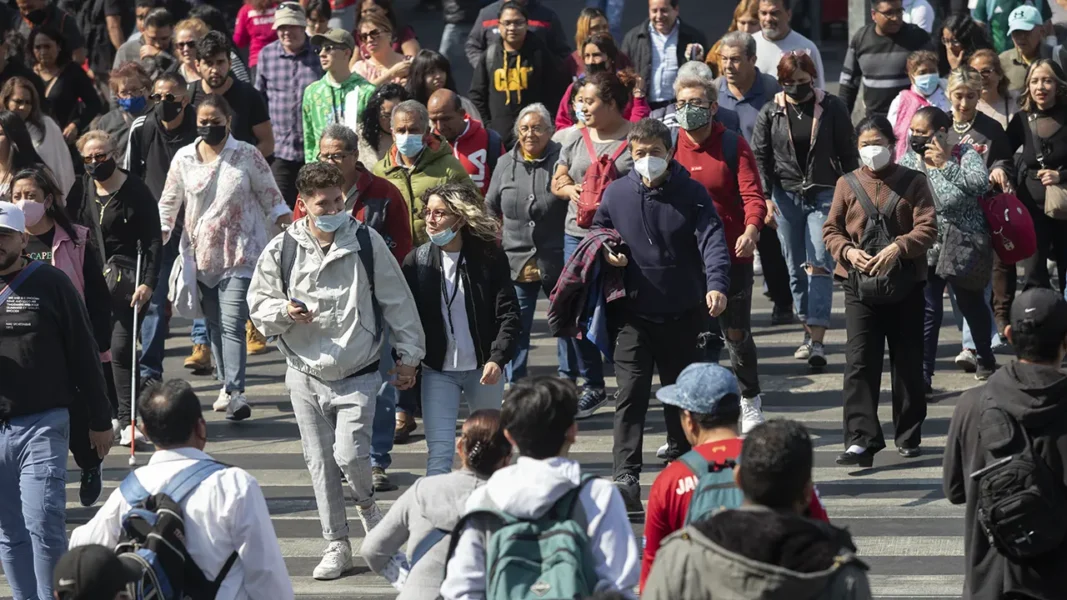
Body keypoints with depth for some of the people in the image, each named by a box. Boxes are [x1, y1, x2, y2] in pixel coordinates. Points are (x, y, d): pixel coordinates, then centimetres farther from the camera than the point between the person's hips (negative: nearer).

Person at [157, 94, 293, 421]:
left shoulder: (247, 156, -2)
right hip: (201, 255, 4)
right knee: (214, 324, 9)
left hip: (239, 254, -4)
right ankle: (226, 385, 20)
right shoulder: (184, 159, 5)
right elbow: (169, 203, 14)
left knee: (232, 323, -14)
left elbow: (272, 199, 3)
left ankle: (235, 392, -18)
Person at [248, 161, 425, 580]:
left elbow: (396, 300, 3)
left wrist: (409, 354, 5)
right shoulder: (281, 251, -4)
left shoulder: (366, 242, -6)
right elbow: (257, 305, 6)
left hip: (357, 375, -2)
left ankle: (367, 505, 19)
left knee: (350, 455, -15)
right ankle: (337, 545, 19)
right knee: (320, 463, 6)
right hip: (305, 375, 2)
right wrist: (283, 312, -15)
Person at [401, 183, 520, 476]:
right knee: (439, 453, -10)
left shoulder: (490, 257, -8)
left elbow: (508, 313, -7)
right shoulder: (417, 261, -3)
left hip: (484, 369, 0)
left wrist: (498, 358, -19)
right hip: (438, 371, 0)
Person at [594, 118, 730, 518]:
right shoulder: (616, 195, 2)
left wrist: (716, 285, -33)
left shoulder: (691, 194, -5)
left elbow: (712, 241, -16)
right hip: (634, 315, 0)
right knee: (631, 396, -10)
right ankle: (626, 478, -17)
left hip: (682, 315, 0)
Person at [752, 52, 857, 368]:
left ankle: (817, 340, -17)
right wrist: (766, 196, -3)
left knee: (819, 265, -12)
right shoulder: (770, 113, 5)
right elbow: (760, 157, 6)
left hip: (824, 194, -3)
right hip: (786, 196, 3)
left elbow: (847, 153, 5)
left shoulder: (832, 108, 1)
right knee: (796, 268, 7)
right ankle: (809, 331, 17)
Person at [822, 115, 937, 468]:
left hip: (905, 283, -1)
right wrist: (848, 251, -12)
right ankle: (862, 441, -11)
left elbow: (927, 228, -5)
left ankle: (909, 436, 21)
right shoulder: (847, 184, 8)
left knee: (908, 362, 8)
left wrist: (897, 248, -21)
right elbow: (831, 230, 8)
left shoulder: (913, 182, 3)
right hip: (859, 281, 1)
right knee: (860, 363, -8)